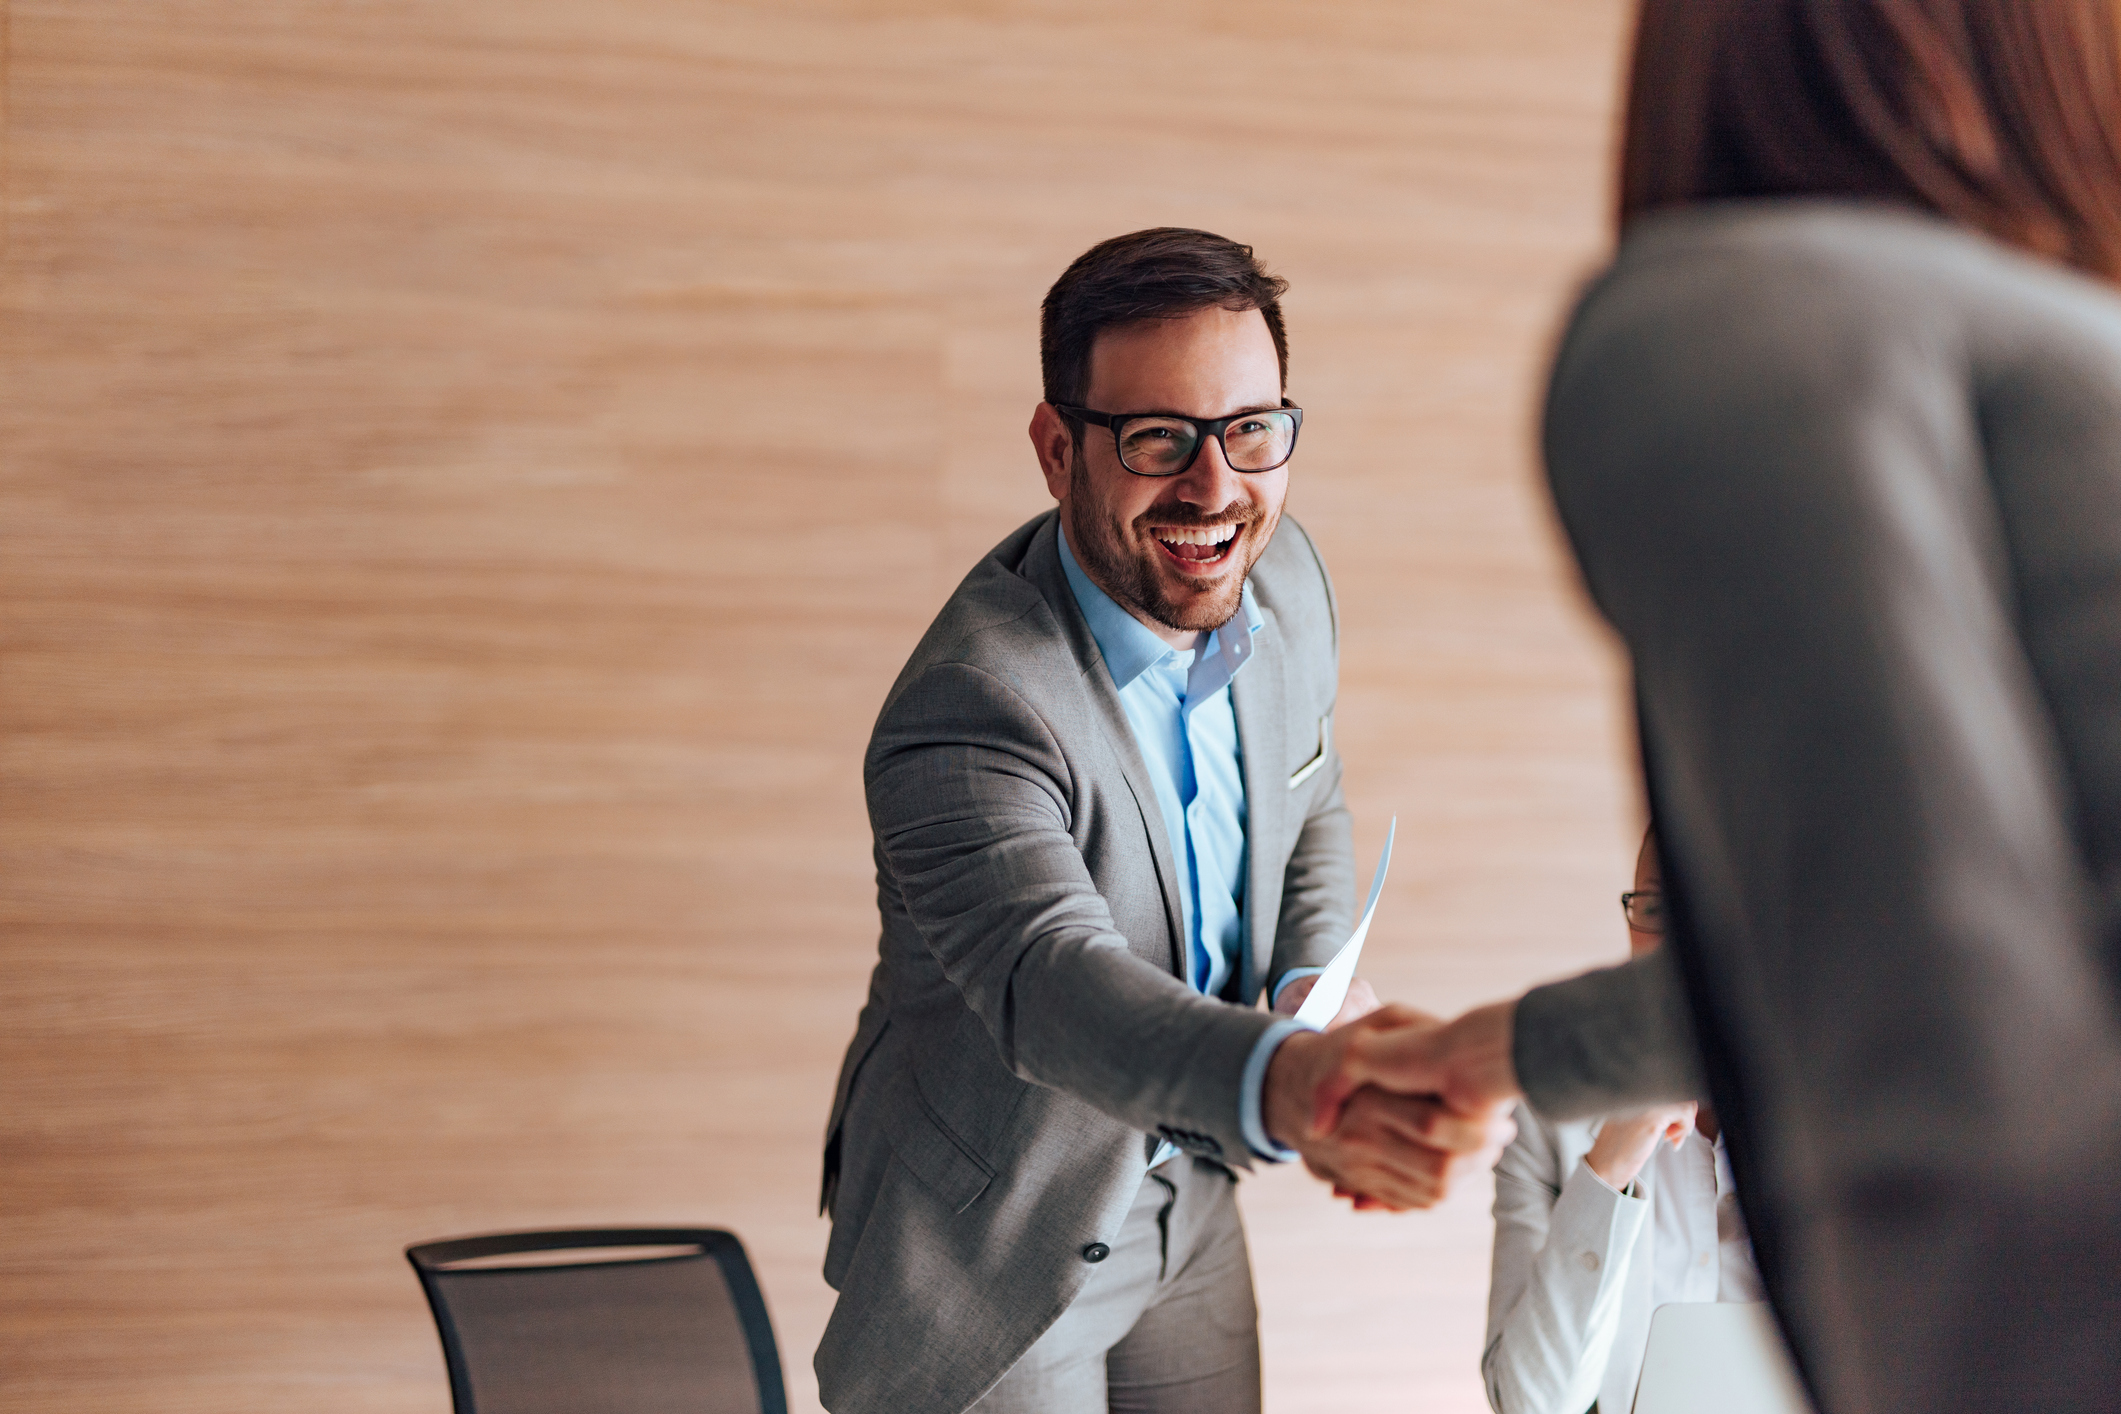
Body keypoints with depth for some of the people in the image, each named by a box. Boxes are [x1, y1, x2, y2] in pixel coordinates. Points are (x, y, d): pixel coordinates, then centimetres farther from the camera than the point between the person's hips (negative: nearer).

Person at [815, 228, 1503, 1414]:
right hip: (993, 1251, -6)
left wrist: (1318, 985, -10)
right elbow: (1048, 981, -46)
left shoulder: (1284, 575, -7)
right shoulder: (967, 713, -32)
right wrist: (1287, 1084, -65)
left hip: (1188, 1203, 7)